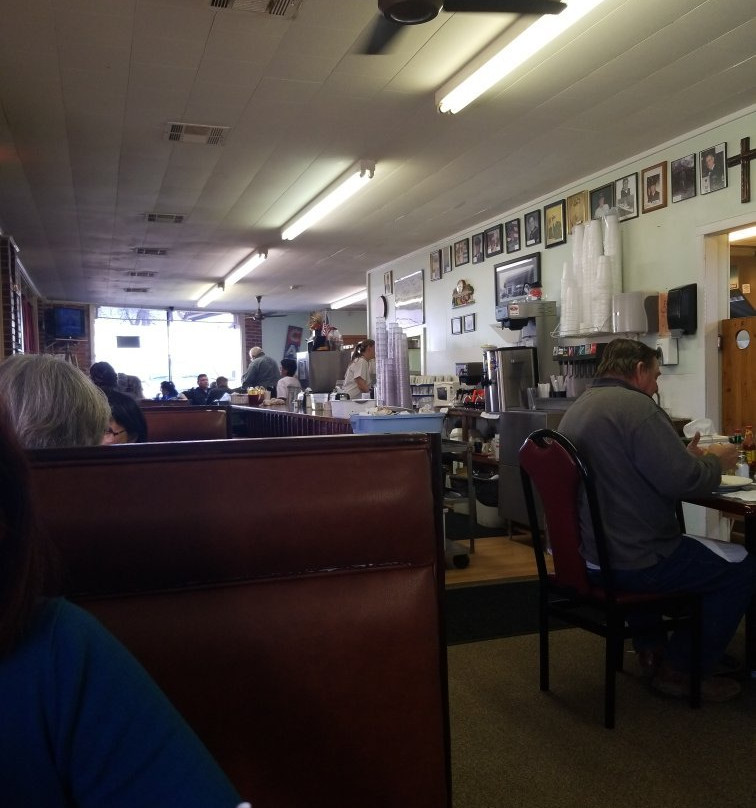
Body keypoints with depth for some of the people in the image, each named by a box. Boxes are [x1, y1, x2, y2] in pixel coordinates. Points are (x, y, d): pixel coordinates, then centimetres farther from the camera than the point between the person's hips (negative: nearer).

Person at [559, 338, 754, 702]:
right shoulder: (637, 407, -17)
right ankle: (682, 671, 14)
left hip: (582, 554, 10)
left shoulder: (576, 409, 13)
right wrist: (715, 461, -2)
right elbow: (683, 482, -23)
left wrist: (688, 457, 20)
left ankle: (651, 646, 38)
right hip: (629, 563, -10)